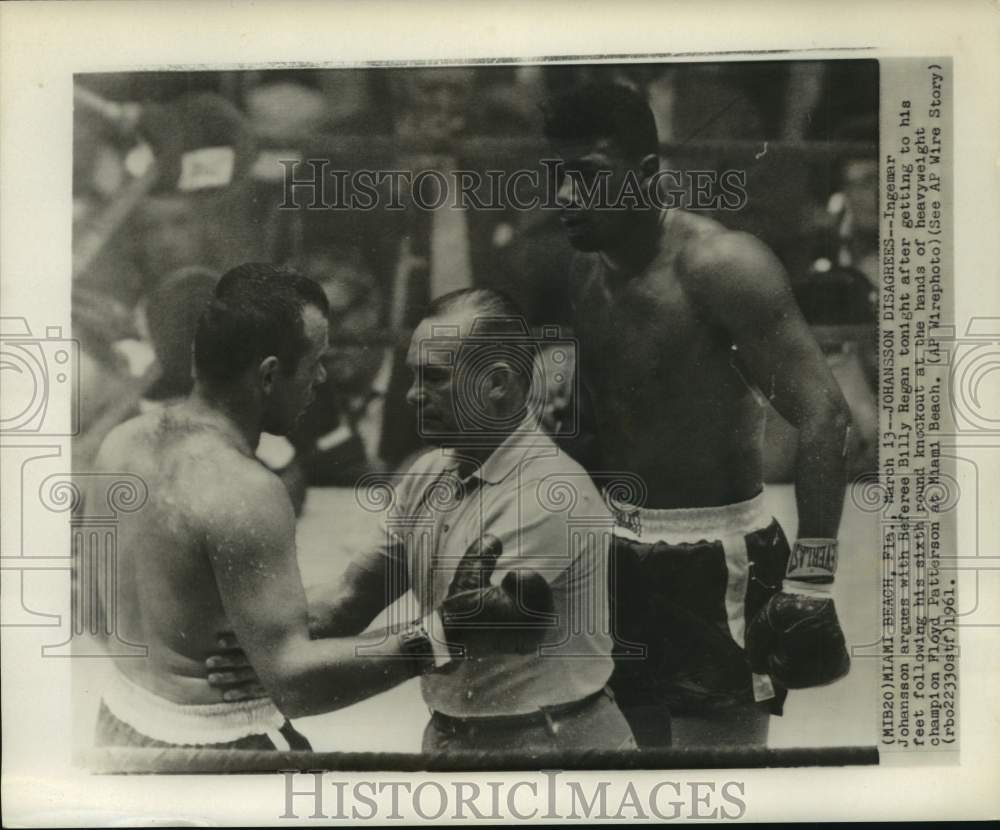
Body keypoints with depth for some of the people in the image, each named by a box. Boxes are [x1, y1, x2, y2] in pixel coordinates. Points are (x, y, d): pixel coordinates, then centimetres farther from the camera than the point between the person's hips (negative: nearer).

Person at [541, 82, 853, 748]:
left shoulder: (720, 264, -18)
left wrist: (811, 582, -25)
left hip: (717, 565, -7)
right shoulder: (580, 273, 3)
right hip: (620, 559, 7)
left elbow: (823, 414, -22)